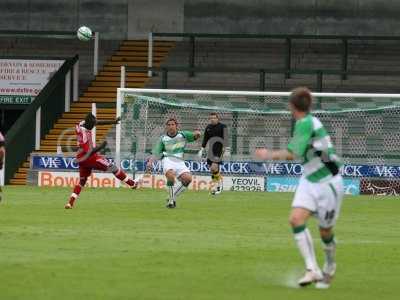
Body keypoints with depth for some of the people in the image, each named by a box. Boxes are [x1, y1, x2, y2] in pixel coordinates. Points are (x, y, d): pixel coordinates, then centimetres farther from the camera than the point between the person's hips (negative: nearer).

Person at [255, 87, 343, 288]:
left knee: (325, 231, 5)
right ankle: (312, 270, -13)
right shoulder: (307, 122, 4)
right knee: (296, 218, -13)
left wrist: (270, 155, -13)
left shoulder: (305, 124, -23)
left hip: (327, 183, -8)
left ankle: (330, 266, 33)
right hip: (309, 180, 8)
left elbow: (293, 154, -27)